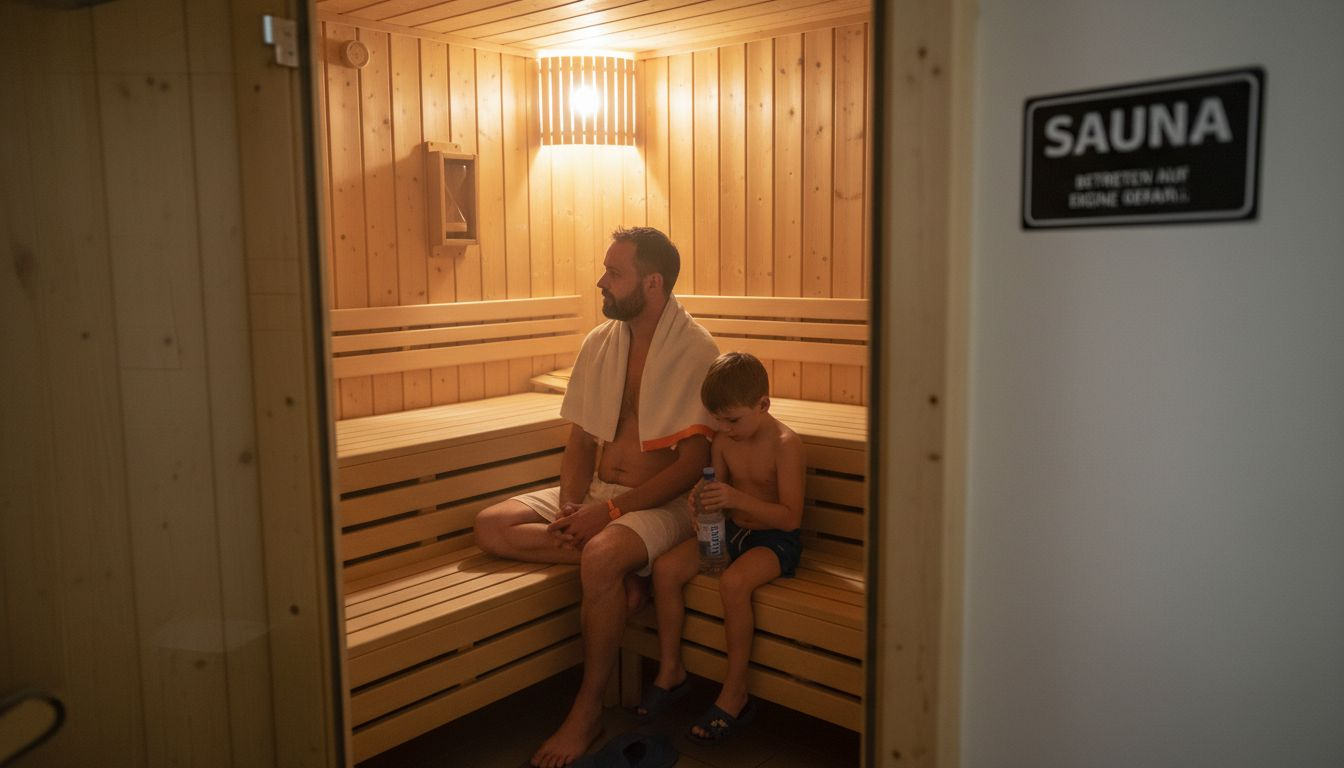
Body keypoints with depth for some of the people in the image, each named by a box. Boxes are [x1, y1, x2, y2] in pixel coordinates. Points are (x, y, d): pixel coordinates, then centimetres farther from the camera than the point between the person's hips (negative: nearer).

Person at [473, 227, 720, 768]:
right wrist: (570, 507, -9)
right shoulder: (598, 344, 8)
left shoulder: (695, 350, -11)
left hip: (661, 501, -6)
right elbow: (581, 440, 10)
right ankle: (620, 569, -15)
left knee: (602, 557, -35)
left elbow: (692, 463, -15)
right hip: (595, 494, 6)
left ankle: (587, 712, -16)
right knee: (491, 526, -12)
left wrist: (610, 510, -21)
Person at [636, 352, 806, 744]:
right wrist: (704, 500, -15)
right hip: (730, 532, 7)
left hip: (775, 539, -7)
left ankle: (734, 693, -18)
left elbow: (790, 517, -23)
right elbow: (718, 494, 11)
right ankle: (670, 671, 4)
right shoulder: (723, 441, 1)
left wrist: (736, 498, -35)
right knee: (665, 567, -12)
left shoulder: (785, 444, -18)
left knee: (733, 582, -35)